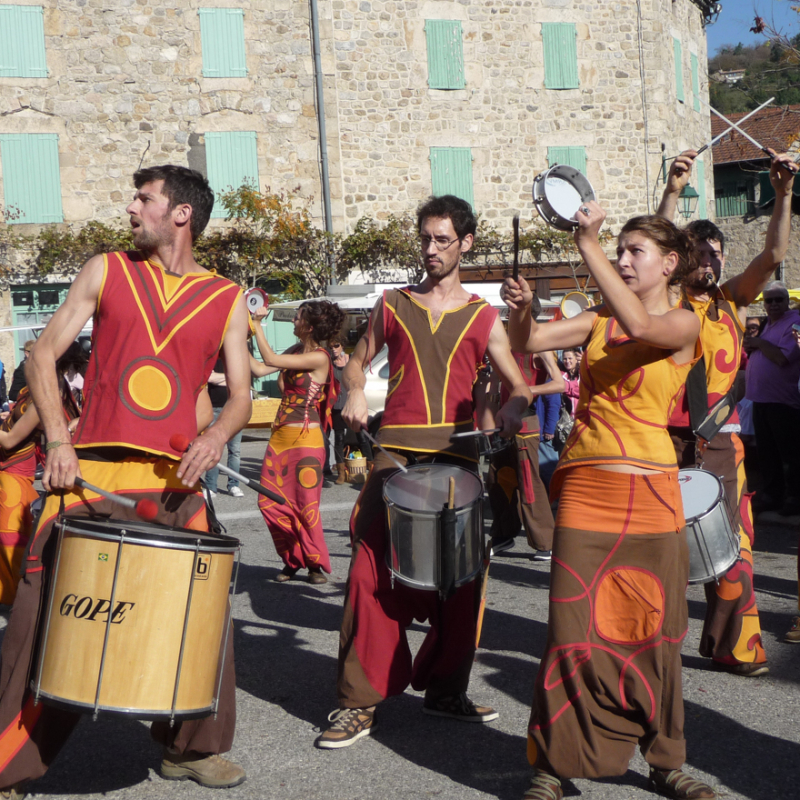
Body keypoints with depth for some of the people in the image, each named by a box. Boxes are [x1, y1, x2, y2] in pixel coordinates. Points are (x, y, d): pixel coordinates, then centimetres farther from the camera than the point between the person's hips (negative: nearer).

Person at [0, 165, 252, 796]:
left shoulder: (227, 300, 10)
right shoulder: (106, 272, 10)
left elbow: (240, 394, 10)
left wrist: (217, 435, -13)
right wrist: (59, 441, -4)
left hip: (173, 481, 1)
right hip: (90, 474, -1)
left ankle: (192, 749, 21)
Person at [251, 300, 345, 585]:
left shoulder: (319, 358, -15)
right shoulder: (296, 351, 11)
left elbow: (270, 359, -19)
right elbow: (260, 369, 10)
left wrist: (256, 324, -14)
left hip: (305, 438, -8)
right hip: (280, 435, 8)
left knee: (306, 506, -2)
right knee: (270, 501, 5)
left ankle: (317, 565, 15)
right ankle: (292, 561, 20)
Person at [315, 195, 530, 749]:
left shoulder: (483, 317, 13)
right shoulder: (393, 305, 14)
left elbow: (518, 384, 11)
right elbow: (358, 361, 22)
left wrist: (513, 408, -11)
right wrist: (355, 392, 0)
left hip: (458, 457, 1)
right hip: (396, 452, -1)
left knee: (460, 577, 4)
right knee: (374, 570, -9)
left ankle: (446, 689, 21)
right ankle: (359, 701, -3)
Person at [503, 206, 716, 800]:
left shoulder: (685, 325, 0)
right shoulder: (598, 321, 14)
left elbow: (641, 326, -21)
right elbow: (528, 342, 10)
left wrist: (588, 246, -24)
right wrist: (521, 306, -11)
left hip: (650, 492, -2)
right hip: (585, 487, 2)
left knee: (652, 629, 5)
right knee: (574, 628, -2)